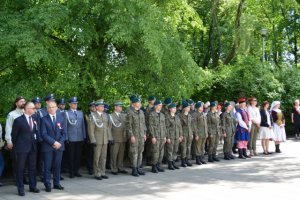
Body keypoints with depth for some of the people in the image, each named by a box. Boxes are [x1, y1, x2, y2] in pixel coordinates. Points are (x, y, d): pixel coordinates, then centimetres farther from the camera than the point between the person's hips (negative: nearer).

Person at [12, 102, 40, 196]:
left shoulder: (34, 119, 6)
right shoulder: (18, 120, -8)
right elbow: (14, 135, -1)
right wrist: (16, 146, 3)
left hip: (32, 147, 5)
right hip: (22, 148, -5)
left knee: (32, 167, 11)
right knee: (20, 168, 4)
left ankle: (32, 186, 22)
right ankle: (20, 188, 13)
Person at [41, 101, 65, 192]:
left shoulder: (61, 118, 9)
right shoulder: (44, 119, -1)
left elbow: (63, 132, 9)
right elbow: (43, 134, -8)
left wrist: (60, 142, -6)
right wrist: (54, 142, -15)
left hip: (59, 146, 3)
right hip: (48, 147, -3)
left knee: (57, 166, 8)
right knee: (47, 166, 1)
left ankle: (56, 183, 18)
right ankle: (47, 185, 10)